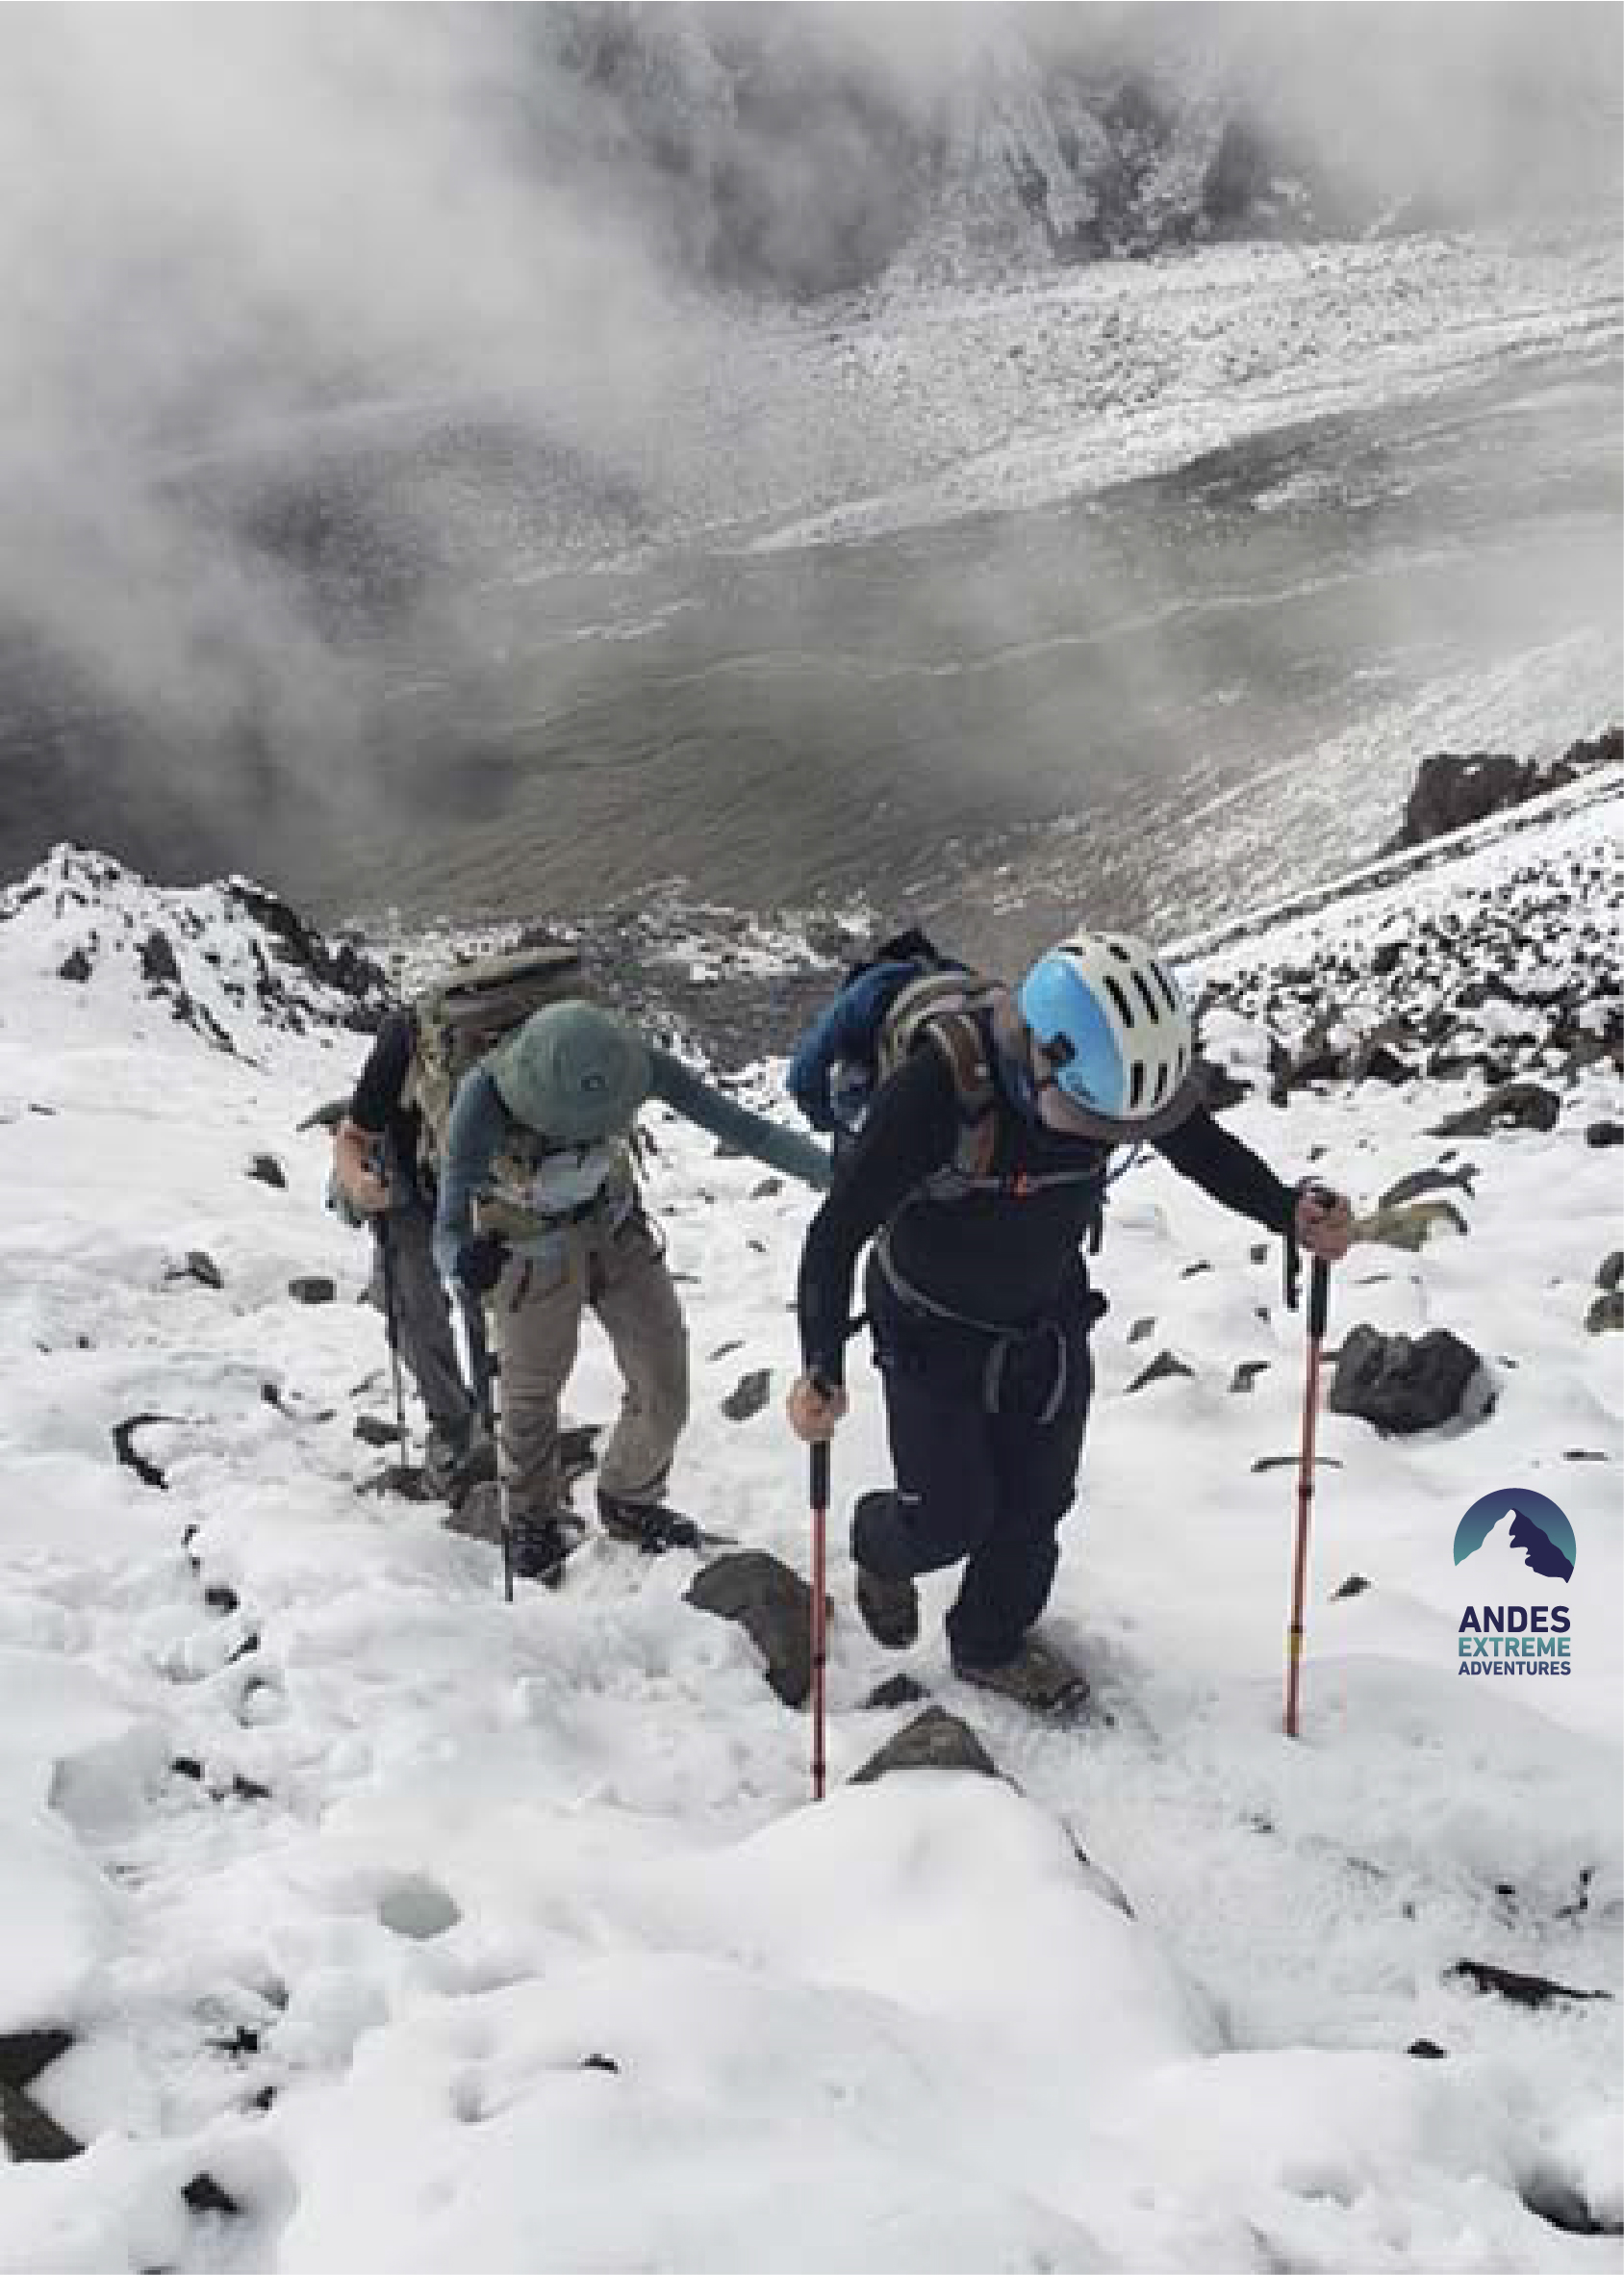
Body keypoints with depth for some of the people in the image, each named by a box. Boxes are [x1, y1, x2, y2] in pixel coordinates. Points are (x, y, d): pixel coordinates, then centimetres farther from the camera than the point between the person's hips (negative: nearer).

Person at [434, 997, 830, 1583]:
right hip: (533, 1249, -3)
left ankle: (629, 1502, 35)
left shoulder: (626, 1056, -32)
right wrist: (466, 1261, -62)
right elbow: (449, 1234, -37)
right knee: (531, 1391, 15)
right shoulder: (481, 1104, -39)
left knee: (664, 1392, 5)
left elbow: (734, 1123, -27)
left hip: (616, 1226, 3)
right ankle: (534, 1519, 44)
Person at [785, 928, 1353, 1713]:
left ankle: (992, 1644, 41)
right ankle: (881, 1548, 41)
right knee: (953, 1517, 4)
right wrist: (822, 1367, -42)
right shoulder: (934, 1089, -37)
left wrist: (1292, 1210, -22)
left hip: (1049, 1323, 4)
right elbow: (837, 1231, -31)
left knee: (1037, 1500, 14)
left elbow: (1205, 1148, -4)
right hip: (933, 1333, -4)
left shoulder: (1119, 1064, -22)